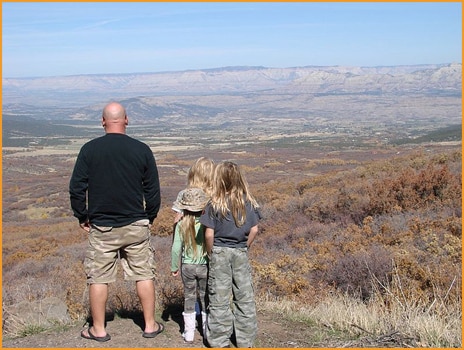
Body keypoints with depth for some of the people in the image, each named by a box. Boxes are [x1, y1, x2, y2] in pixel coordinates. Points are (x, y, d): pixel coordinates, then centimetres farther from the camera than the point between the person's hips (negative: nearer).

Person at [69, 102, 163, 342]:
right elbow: (153, 190, 1)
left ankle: (98, 329, 20)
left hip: (101, 227, -1)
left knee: (98, 277, 11)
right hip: (136, 226, 1)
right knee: (144, 275, 12)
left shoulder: (90, 149, -6)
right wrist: (149, 218, 14)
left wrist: (82, 217, 8)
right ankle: (150, 325, 20)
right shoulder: (142, 150, -4)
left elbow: (76, 188, -4)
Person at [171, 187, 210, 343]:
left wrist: (174, 267, 6)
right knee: (205, 298, 12)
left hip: (187, 267, 1)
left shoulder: (181, 225, -9)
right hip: (205, 266, -1)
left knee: (189, 297, 12)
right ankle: (207, 331, 21)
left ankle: (189, 333, 17)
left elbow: (176, 248, -6)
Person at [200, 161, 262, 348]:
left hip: (219, 253, -2)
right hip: (241, 253, 3)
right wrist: (244, 247, 12)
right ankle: (245, 340, 20)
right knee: (244, 297, 12)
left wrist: (211, 253, 3)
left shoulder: (214, 204, -11)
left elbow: (209, 234, -12)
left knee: (219, 299, 7)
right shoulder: (249, 202, -2)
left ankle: (220, 342, 14)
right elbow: (254, 230, 0)